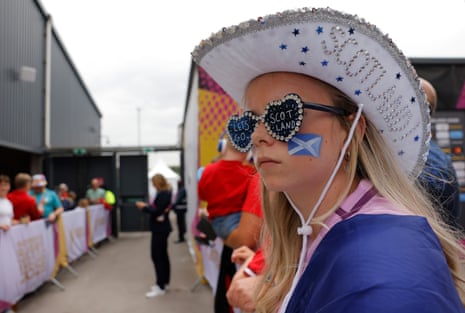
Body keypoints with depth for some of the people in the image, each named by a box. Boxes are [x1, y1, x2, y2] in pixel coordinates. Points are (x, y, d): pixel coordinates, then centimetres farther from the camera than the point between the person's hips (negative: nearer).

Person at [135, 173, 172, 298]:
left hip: (160, 229, -10)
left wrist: (144, 207, -12)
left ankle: (160, 287, -1)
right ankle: (164, 282, 25)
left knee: (157, 256, -6)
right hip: (162, 228, 10)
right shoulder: (166, 193, 10)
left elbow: (157, 212, -23)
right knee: (163, 256, 15)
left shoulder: (163, 194, -20)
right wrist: (147, 206, 4)